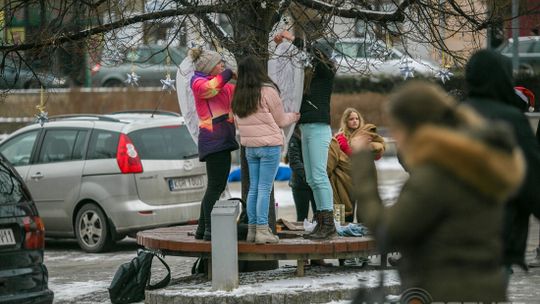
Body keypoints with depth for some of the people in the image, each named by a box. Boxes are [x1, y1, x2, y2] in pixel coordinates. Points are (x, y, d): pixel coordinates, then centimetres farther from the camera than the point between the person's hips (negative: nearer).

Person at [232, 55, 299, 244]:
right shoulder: (267, 92, -12)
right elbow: (280, 120, -4)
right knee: (265, 189, -5)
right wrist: (294, 117, 16)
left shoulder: (238, 97, 7)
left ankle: (252, 229, 11)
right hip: (270, 145, -6)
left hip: (250, 147, 6)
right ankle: (262, 231, -7)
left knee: (254, 188, 11)